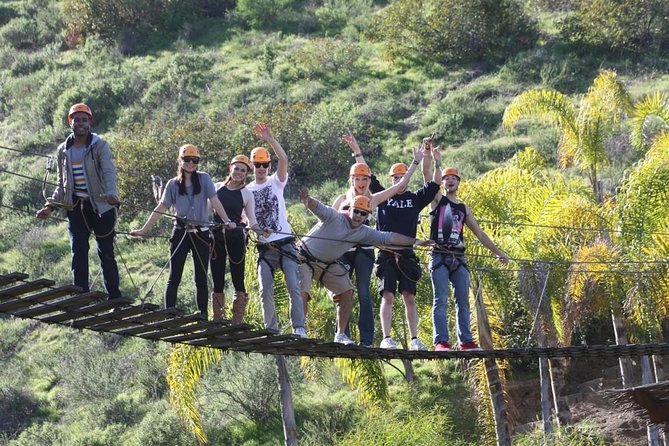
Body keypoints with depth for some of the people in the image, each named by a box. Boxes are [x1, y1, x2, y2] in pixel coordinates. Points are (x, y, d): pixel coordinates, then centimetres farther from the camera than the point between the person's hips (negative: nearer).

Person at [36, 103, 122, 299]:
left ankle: (115, 298, 4)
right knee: (78, 254, 0)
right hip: (75, 207, 4)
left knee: (106, 253, -1)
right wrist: (50, 206, 9)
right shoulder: (63, 150, 11)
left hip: (100, 205, -4)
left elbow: (109, 172, -19)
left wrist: (110, 193, -38)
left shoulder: (100, 146, -4)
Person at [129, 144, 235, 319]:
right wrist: (143, 230, 2)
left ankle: (203, 316, 9)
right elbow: (161, 209, 6)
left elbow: (215, 201, -8)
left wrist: (227, 221, -22)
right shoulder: (173, 184, 5)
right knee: (174, 277, -1)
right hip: (180, 233, 0)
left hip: (201, 234, 0)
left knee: (201, 279, 5)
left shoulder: (204, 179, 1)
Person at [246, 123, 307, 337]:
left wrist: (270, 139, -21)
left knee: (294, 286, -10)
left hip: (285, 243, -2)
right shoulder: (247, 191, 11)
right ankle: (271, 330, 6)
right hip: (264, 247, 2)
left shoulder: (276, 182, 6)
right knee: (265, 291, -3)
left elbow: (284, 159, -12)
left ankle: (299, 328, -9)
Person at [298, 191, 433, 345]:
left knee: (346, 292, -2)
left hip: (328, 264, 6)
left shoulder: (364, 232, -4)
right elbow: (316, 207, -38)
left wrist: (415, 241, -9)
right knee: (302, 293, -20)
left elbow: (388, 238, -4)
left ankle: (340, 334, 8)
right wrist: (307, 199, -62)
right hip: (305, 257, -6)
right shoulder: (333, 217, -21)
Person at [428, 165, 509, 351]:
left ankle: (466, 341, 1)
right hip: (439, 257, -4)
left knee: (463, 301, 1)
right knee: (440, 300, -9)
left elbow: (480, 234, 21)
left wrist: (498, 252, 16)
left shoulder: (464, 209, 19)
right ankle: (441, 341, -14)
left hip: (459, 259, 4)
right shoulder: (437, 200, 9)